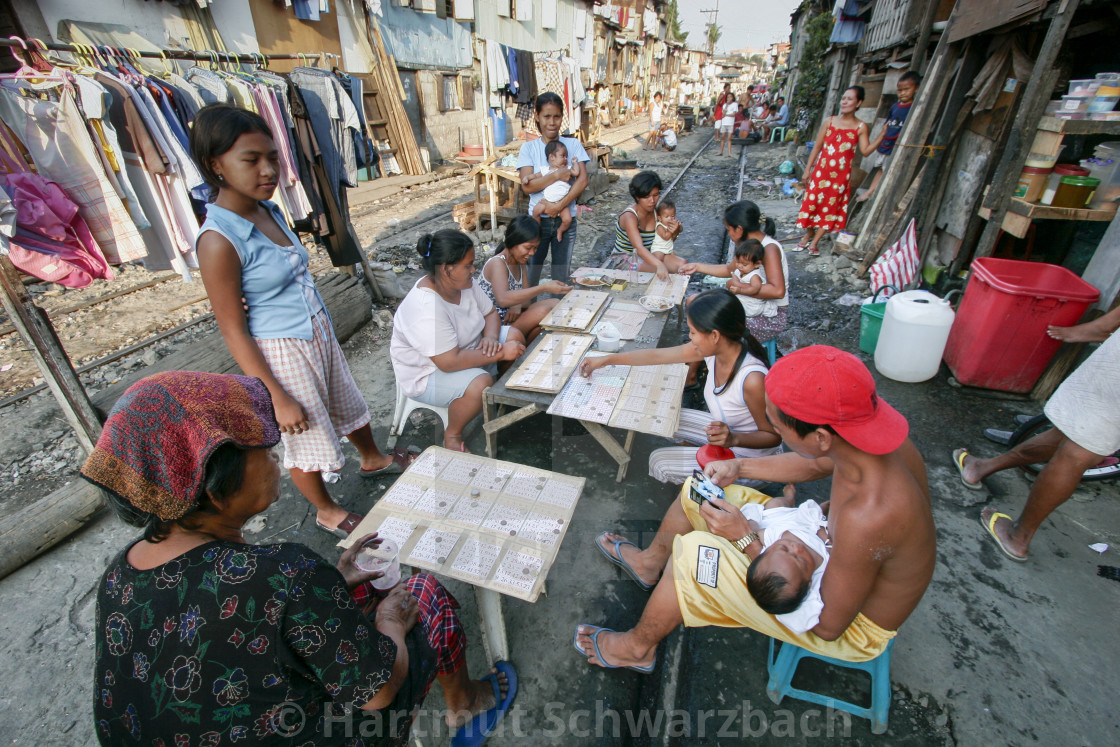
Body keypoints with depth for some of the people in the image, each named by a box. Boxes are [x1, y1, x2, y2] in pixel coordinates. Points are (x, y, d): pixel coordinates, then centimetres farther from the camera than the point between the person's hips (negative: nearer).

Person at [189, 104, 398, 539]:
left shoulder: (269, 210, 0)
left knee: (348, 404, 26)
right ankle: (326, 511, 37)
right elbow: (233, 331, -19)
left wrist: (323, 330, 17)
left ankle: (373, 460, 53)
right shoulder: (219, 240, -22)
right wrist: (277, 398, -17)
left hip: (320, 333, 8)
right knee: (306, 438, 12)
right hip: (282, 352, -7)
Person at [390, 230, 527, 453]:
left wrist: (490, 337, -19)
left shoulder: (464, 282, -9)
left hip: (464, 348, 9)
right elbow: (450, 362, -36)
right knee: (480, 384, -34)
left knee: (515, 336, -2)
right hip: (426, 373, -9)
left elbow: (491, 313, 4)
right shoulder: (425, 309, -35)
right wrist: (501, 353, -31)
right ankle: (452, 436, -8)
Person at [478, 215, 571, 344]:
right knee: (542, 312, -24)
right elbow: (503, 299, -38)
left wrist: (518, 305, -19)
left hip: (509, 316, 9)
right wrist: (544, 288, -42)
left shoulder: (520, 261, 8)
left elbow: (526, 294, 6)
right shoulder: (497, 263, -20)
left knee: (554, 304, -2)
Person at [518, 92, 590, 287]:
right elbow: (527, 186, -10)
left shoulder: (573, 144, 3)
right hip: (538, 219, 0)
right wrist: (558, 175, -19)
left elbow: (583, 180, -8)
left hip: (566, 219, 1)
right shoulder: (528, 148, 1)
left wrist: (560, 205, -19)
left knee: (561, 276, 8)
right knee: (531, 275, 4)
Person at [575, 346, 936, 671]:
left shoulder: (868, 516, -43)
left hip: (853, 627, -7)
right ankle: (651, 562, 37)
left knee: (692, 553, -21)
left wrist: (747, 540, -26)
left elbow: (828, 625, -28)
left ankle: (638, 647, 9)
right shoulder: (874, 440, -19)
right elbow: (816, 463, 6)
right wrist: (739, 467, -2)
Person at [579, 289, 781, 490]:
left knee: (660, 463, -8)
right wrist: (606, 360, 0)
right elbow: (656, 355, -6)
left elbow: (773, 436, -21)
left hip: (749, 457, -7)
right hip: (726, 430, 7)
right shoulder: (715, 348, -15)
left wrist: (733, 439, -40)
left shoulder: (752, 379, -37)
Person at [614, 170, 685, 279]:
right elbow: (639, 248, -39)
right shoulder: (630, 216, -24)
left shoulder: (656, 211, -3)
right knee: (660, 272, -32)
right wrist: (659, 265, -54)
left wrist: (675, 231, -18)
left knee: (682, 264, -13)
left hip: (647, 255, 7)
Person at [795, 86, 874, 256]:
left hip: (841, 175, -1)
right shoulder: (829, 121, 2)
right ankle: (808, 236, 24)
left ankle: (814, 243, 9)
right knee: (812, 202, 4)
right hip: (821, 170, 1)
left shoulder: (861, 127, -1)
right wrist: (808, 168, 4)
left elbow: (865, 151, -7)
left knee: (831, 207, 2)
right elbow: (817, 146, 6)